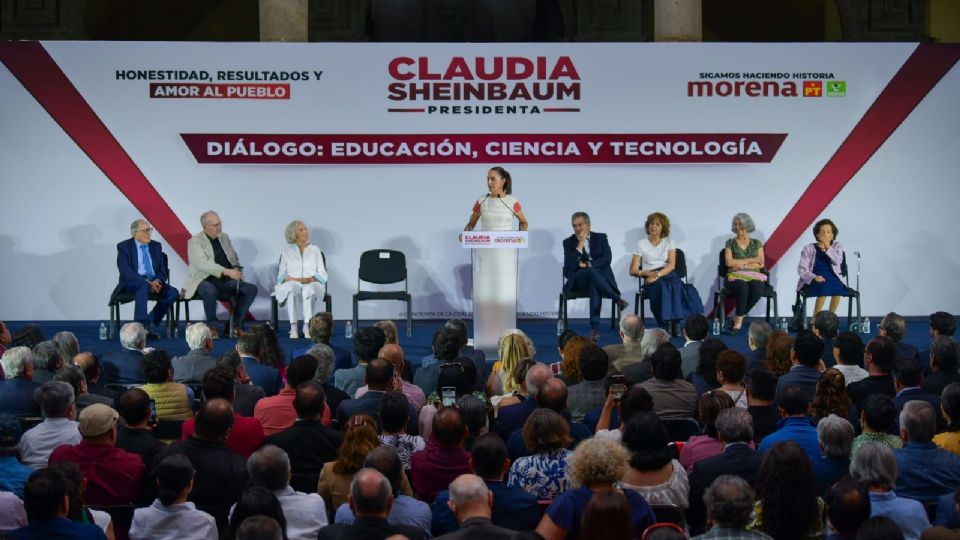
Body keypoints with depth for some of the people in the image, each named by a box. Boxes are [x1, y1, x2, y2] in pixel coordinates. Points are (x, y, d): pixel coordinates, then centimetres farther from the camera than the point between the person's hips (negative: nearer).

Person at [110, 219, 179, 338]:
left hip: (154, 282, 5)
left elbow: (162, 270, 8)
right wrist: (147, 282, -25)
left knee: (173, 293, -23)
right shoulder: (124, 247, -1)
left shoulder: (156, 246, 13)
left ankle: (149, 323, -13)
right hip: (132, 283, -5)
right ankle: (141, 326, -40)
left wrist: (157, 281, -16)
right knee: (144, 286, -38)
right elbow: (126, 272, -13)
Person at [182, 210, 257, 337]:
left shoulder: (224, 238, 15)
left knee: (251, 289, -13)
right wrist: (226, 271, -35)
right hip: (205, 281, -6)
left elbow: (235, 259, 25)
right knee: (210, 291, -40)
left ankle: (237, 326, -6)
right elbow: (203, 263, -23)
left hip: (226, 281, 6)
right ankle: (212, 327, -20)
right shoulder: (195, 241, -6)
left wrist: (237, 272, 1)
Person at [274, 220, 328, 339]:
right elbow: (281, 275, 11)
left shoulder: (315, 250, 18)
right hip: (291, 285, 0)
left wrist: (311, 279, -10)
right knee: (292, 288, -38)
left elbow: (323, 275, 11)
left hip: (311, 285, 0)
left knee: (309, 289, -38)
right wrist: (289, 278, -12)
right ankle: (293, 328, -42)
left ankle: (307, 327, -42)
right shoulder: (287, 251, 17)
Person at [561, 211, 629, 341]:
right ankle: (617, 299, -33)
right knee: (591, 272, -37)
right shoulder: (569, 242, 9)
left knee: (594, 286, -37)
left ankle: (595, 328, -42)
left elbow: (607, 259, -1)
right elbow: (570, 265, -6)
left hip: (600, 276, 1)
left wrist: (588, 264, -11)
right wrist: (580, 245, -9)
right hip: (578, 279, 0)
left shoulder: (601, 238, 12)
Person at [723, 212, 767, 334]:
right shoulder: (730, 243, 11)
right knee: (743, 287, -38)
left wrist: (741, 265, -8)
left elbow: (761, 264, 3)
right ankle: (740, 318, -23)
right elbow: (729, 262, -3)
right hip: (735, 278, -1)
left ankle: (738, 319, -19)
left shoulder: (757, 244, 14)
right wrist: (751, 260, -3)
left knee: (757, 289, -34)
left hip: (754, 278, 1)